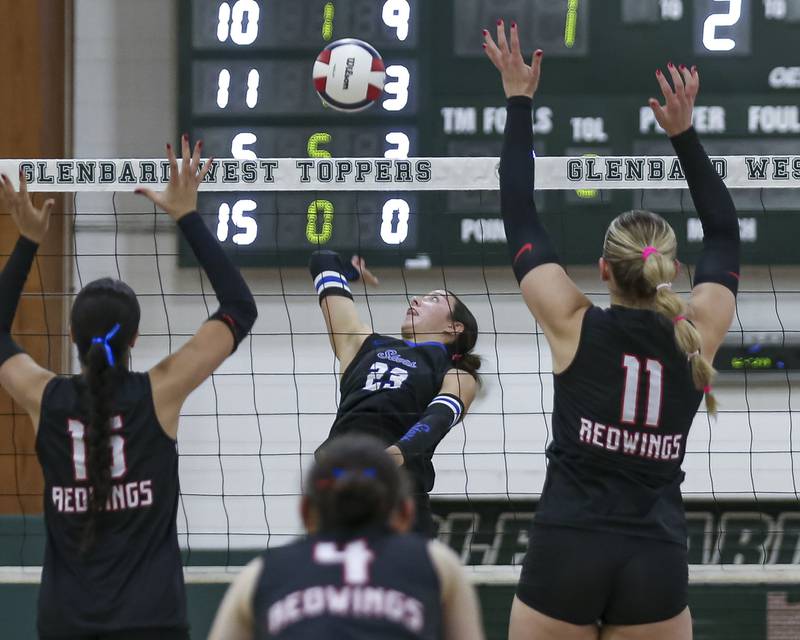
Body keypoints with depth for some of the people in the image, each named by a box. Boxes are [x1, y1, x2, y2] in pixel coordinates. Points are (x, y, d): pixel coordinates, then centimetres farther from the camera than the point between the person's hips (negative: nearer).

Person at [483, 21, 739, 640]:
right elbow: (725, 233, 20)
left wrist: (520, 103, 13)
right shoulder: (696, 335, 4)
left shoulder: (574, 325, 0)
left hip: (565, 553, -1)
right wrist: (684, 133, 21)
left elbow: (521, 218, 7)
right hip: (656, 563, 1)